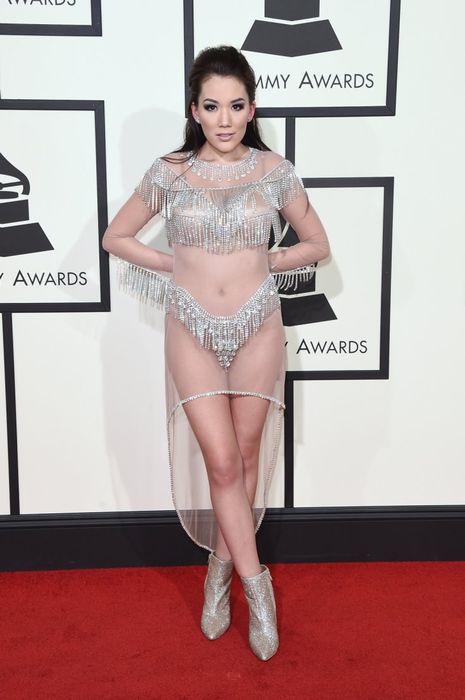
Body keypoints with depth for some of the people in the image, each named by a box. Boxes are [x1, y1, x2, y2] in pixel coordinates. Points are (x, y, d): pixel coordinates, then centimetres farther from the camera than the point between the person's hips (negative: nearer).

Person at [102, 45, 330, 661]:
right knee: (222, 460, -3)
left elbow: (318, 245, 8)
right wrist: (176, 266, -2)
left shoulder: (274, 170, -2)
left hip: (258, 328, 1)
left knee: (245, 456, 9)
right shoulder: (170, 172, -3)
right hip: (193, 331, -1)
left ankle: (221, 570, 28)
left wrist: (262, 263, -3)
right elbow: (115, 237, 7)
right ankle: (255, 581, 11)